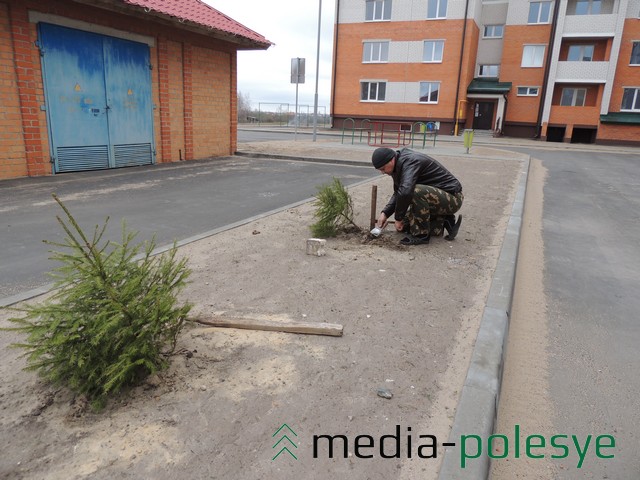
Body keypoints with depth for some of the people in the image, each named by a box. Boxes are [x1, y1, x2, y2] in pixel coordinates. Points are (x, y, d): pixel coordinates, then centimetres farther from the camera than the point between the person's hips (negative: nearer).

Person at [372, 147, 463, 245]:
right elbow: (398, 193, 14)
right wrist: (385, 213, 1)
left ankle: (421, 234, -19)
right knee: (404, 225, 8)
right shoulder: (399, 164, 6)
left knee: (416, 191, -36)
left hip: (452, 198, -10)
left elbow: (405, 192, -39)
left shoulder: (410, 161, -25)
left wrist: (398, 218, -26)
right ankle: (443, 223, 11)